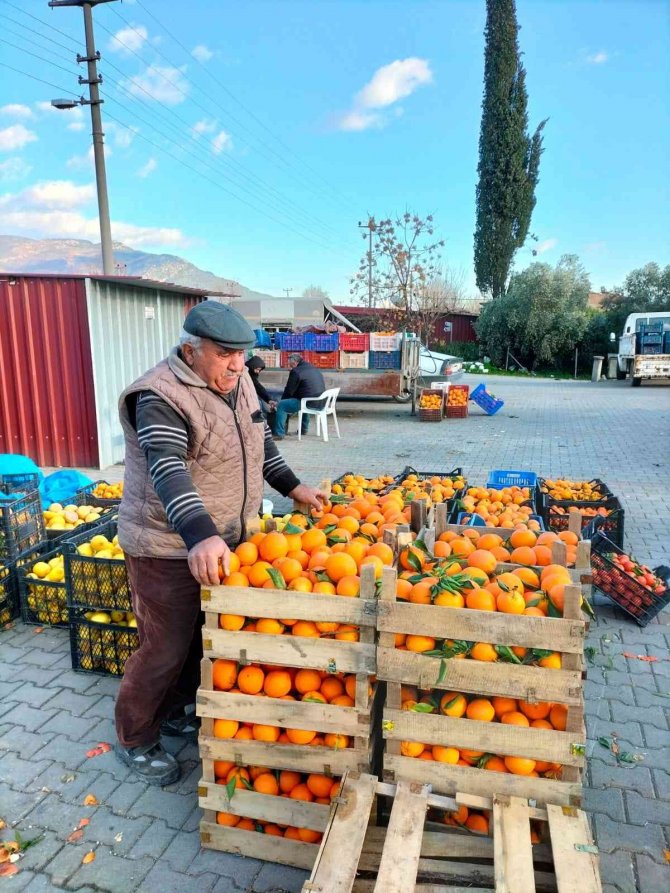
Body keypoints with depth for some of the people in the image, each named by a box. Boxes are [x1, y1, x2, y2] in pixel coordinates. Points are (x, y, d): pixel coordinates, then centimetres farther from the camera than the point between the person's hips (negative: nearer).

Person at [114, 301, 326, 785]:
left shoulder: (236, 381, 2)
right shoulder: (161, 398, -23)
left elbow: (260, 440, 14)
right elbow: (169, 473, -37)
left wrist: (293, 486, 9)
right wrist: (200, 536, -50)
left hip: (221, 541, 8)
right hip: (171, 549, -8)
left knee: (199, 636, 21)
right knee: (166, 648, 4)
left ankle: (175, 711, 44)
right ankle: (135, 739, 29)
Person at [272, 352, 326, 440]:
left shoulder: (296, 371, -7)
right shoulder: (316, 369, 20)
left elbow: (289, 390, -2)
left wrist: (282, 400, 16)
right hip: (321, 403, 9)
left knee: (281, 405, -4)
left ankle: (279, 434, -7)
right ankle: (303, 429, 40)